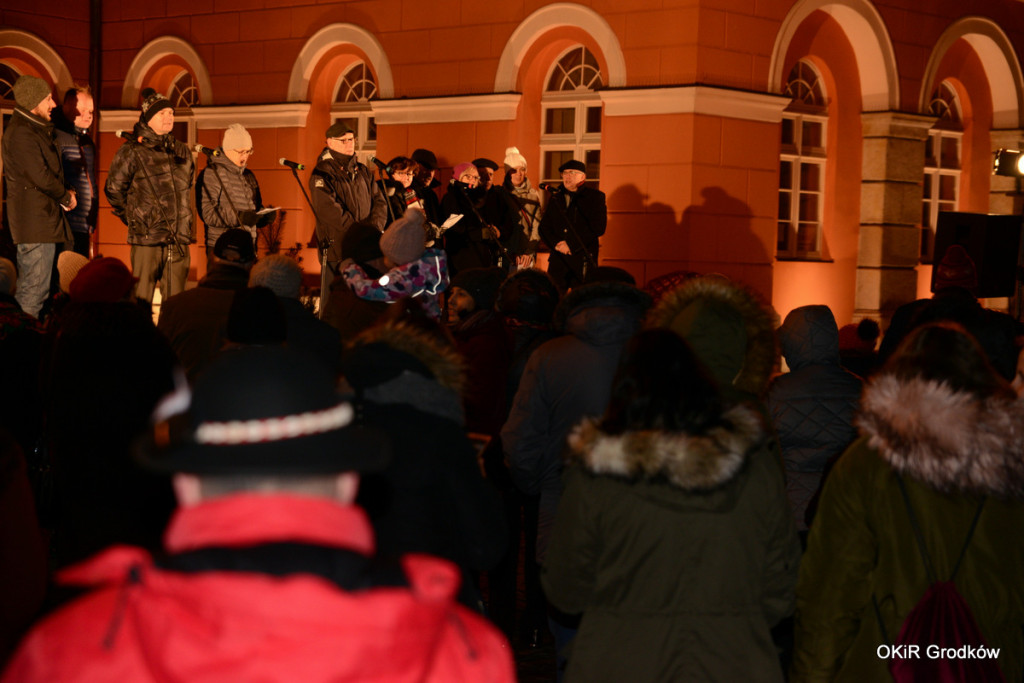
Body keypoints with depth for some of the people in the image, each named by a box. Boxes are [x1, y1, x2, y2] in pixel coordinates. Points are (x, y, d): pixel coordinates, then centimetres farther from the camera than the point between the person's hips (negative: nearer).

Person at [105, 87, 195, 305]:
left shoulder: (182, 152, 15)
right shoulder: (131, 152, -3)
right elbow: (113, 189, 3)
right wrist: (134, 220, 7)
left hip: (179, 239, 5)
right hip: (146, 238, -5)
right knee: (141, 302, -5)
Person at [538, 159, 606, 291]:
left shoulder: (595, 197, 4)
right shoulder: (555, 198, 18)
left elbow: (598, 228, -7)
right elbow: (544, 227, 14)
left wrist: (571, 244, -11)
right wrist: (556, 244, -6)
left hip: (583, 260, -4)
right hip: (558, 260, 4)